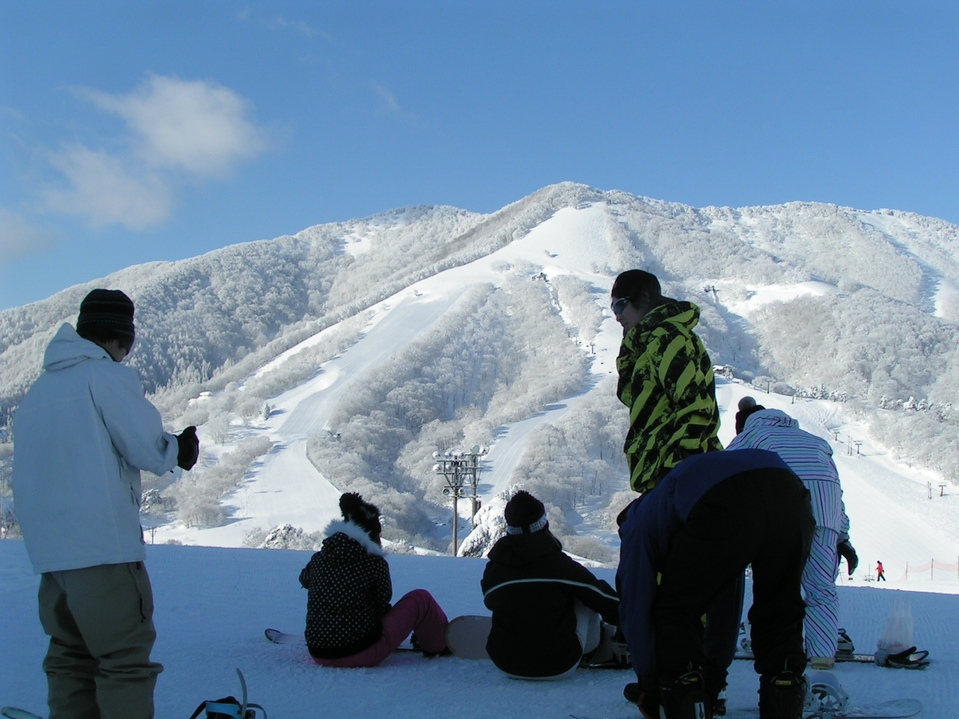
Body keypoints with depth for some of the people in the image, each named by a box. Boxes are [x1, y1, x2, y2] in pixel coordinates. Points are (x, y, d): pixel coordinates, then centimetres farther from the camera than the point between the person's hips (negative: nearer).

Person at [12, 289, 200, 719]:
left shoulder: (39, 389, 15)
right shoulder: (107, 376, -6)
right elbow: (150, 449, -9)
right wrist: (178, 449, 13)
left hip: (47, 548, 7)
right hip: (103, 542, -7)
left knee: (70, 655, 14)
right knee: (125, 658, -4)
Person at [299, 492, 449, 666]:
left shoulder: (318, 559, 2)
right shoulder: (375, 563, -10)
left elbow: (304, 580, 24)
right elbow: (382, 606, -1)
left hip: (319, 656, 5)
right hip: (364, 655, -5)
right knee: (420, 598, 11)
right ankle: (438, 645, 34)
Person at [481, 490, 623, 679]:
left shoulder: (492, 570, -9)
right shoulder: (560, 564, -16)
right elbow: (606, 600, -6)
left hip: (507, 665, 3)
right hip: (560, 666, -3)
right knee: (587, 597, 14)